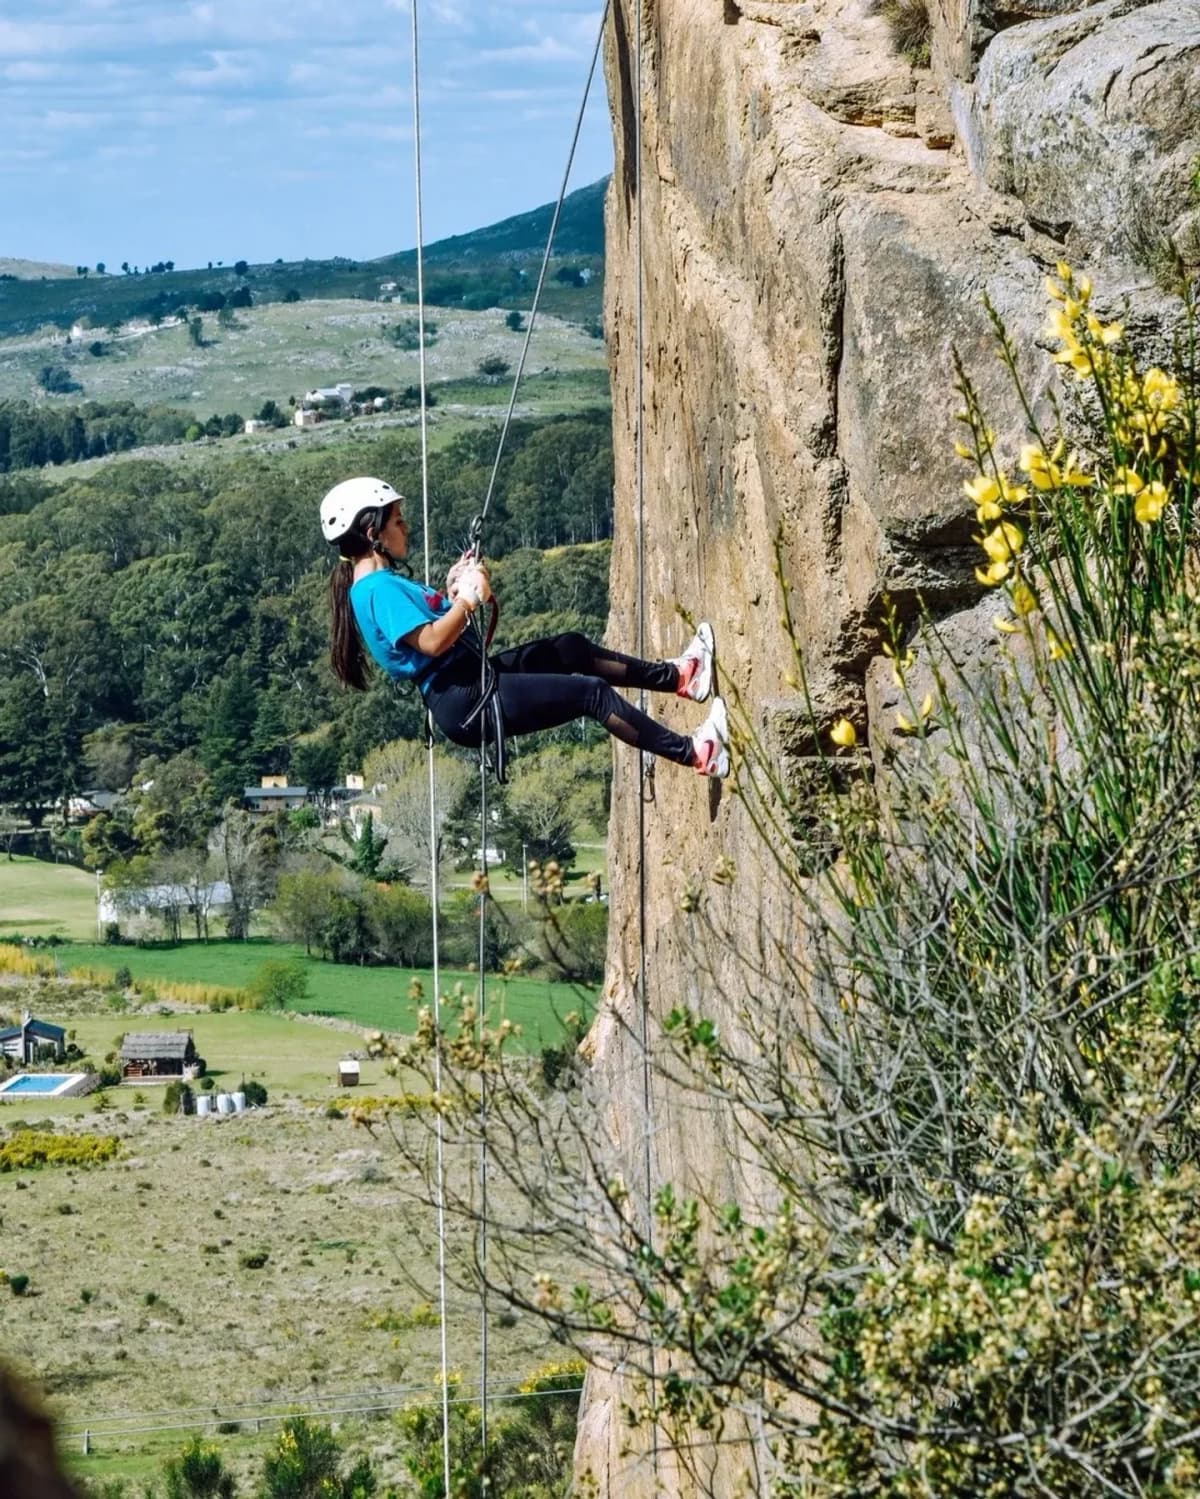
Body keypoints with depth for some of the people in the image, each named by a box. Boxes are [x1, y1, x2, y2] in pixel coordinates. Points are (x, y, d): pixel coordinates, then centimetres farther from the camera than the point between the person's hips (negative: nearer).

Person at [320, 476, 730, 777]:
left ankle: (677, 676, 23)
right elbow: (431, 641, -27)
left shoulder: (383, 583, 16)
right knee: (592, 691, -11)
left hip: (471, 679, 11)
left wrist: (452, 593, 8)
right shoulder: (377, 590, -17)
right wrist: (469, 598, -22)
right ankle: (695, 753, -9)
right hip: (465, 703, -11)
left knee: (572, 648, 15)